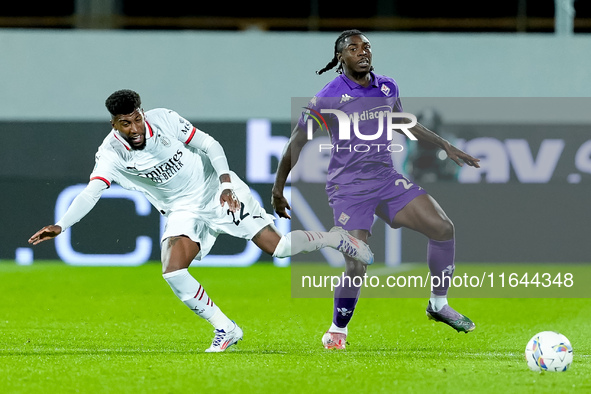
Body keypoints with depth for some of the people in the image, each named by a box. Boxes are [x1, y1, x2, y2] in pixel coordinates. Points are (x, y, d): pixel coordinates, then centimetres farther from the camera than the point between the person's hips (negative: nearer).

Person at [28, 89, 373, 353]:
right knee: (173, 272, -22)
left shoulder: (165, 120, -17)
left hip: (215, 190, -2)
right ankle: (225, 330, -5)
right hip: (182, 210, 2)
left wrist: (226, 183, -19)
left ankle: (334, 239, 19)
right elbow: (92, 192, -29)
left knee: (276, 246, -10)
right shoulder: (112, 154, -17)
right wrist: (61, 226, -44)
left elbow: (210, 145, -7)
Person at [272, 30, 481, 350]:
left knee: (443, 228, -7)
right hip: (348, 188, -5)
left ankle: (438, 305, 12)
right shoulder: (327, 98, -11)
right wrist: (278, 190, -2)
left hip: (387, 179, 6)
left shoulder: (387, 87, 5)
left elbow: (405, 124, 25)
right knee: (357, 266, -17)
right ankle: (337, 330, 9)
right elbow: (296, 143, -3)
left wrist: (446, 146, 26)